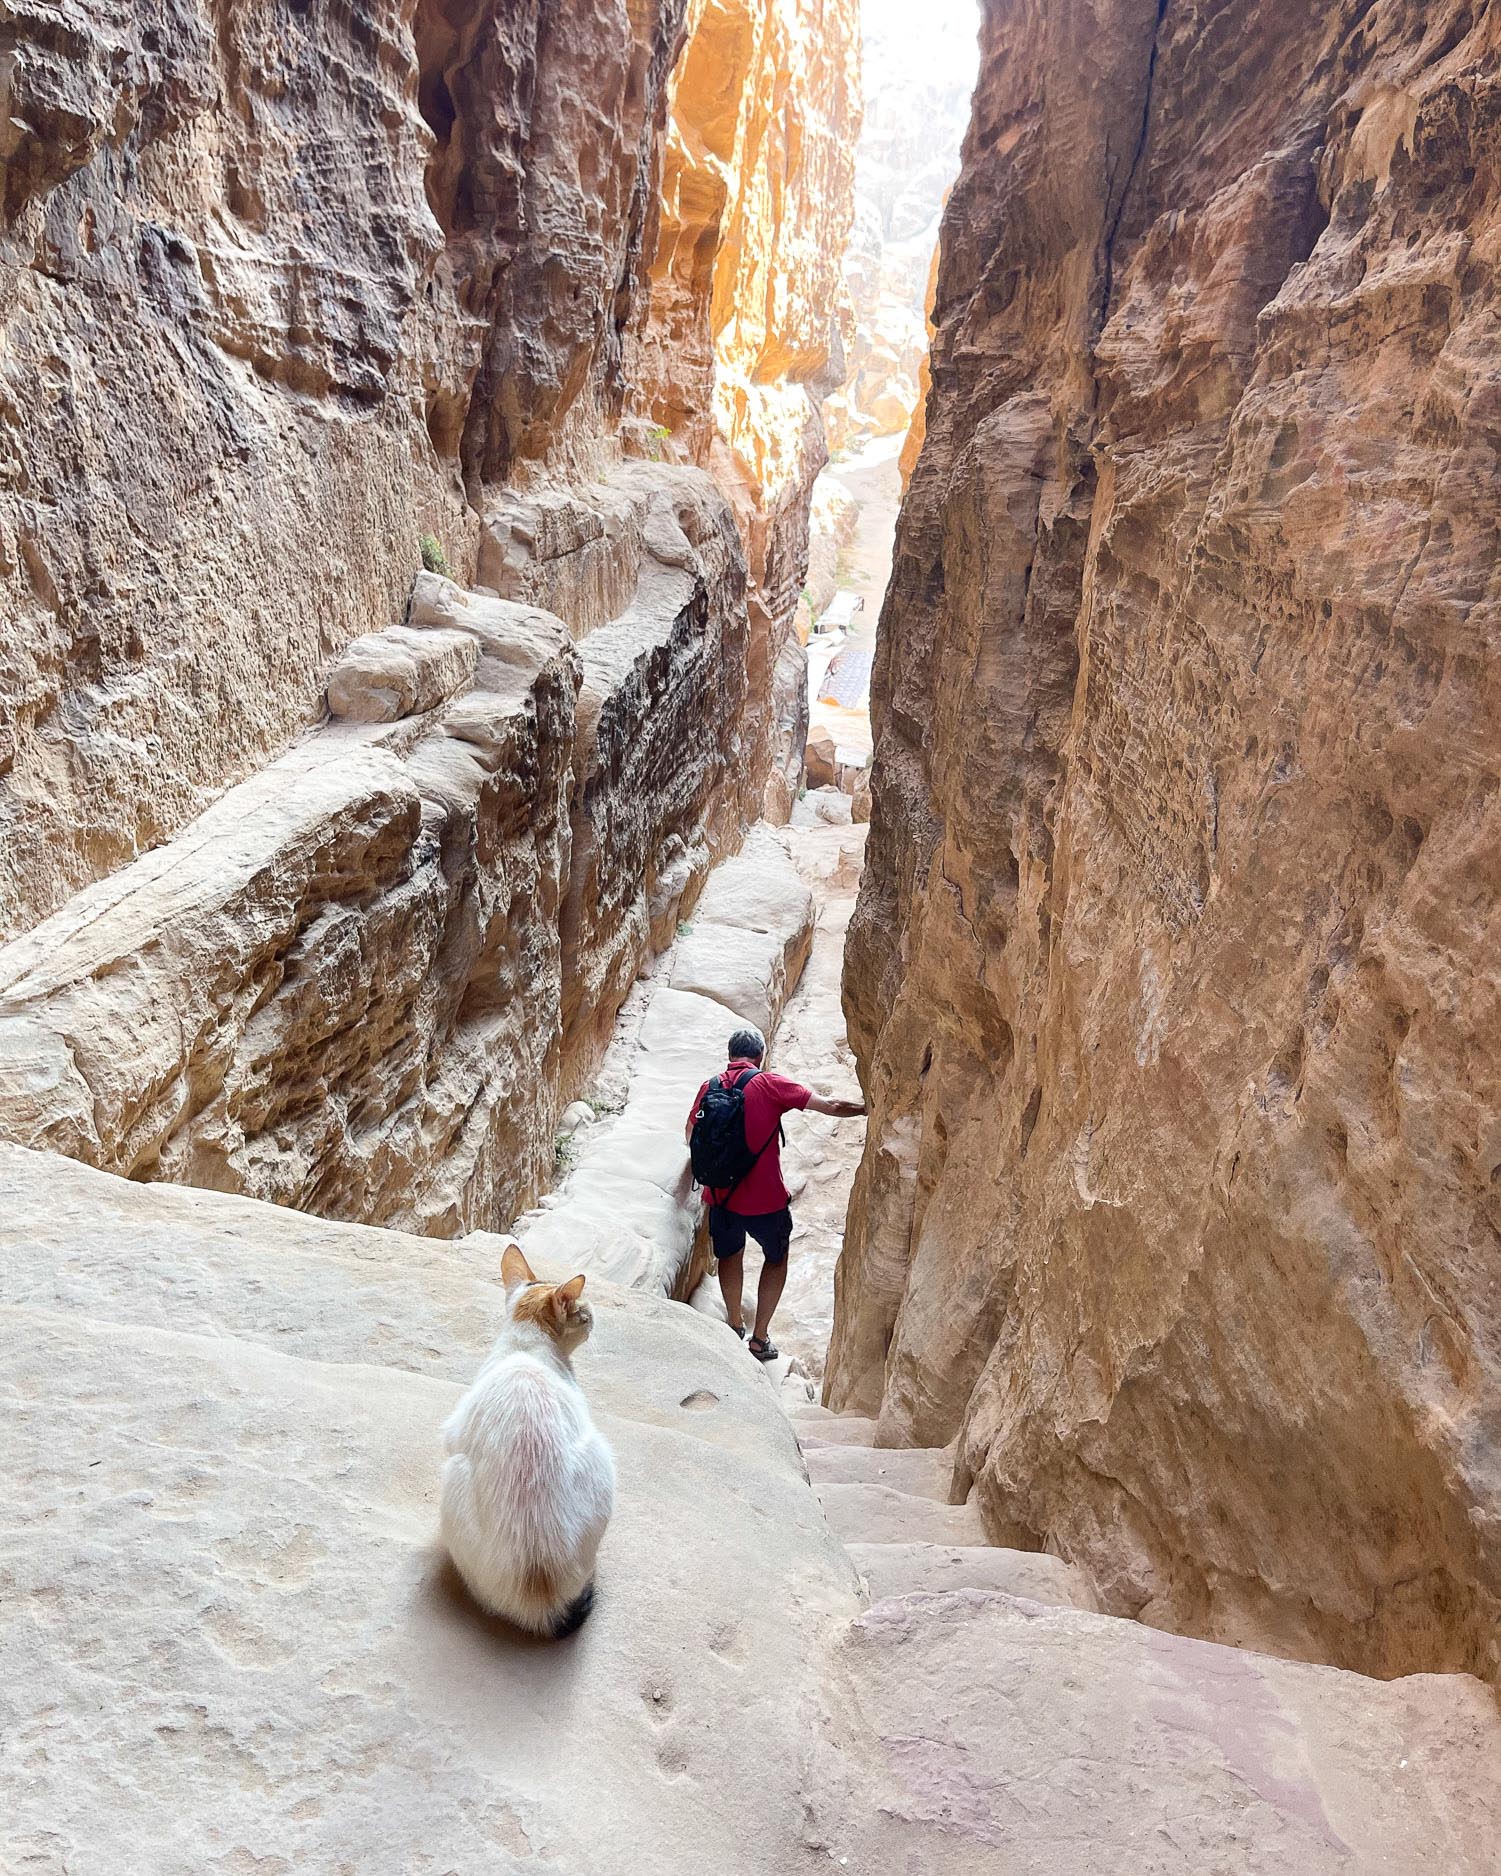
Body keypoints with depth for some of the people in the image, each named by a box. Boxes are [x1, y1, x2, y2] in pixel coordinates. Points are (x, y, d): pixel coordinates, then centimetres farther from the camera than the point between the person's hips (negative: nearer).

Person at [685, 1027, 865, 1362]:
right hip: (765, 1200, -3)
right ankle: (760, 1338, 23)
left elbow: (691, 1136, 17)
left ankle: (735, 1326, 43)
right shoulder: (771, 1084, -11)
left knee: (730, 1256, 29)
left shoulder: (710, 1087, 0)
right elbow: (831, 1106, -12)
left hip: (720, 1195, 3)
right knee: (776, 1258, 23)